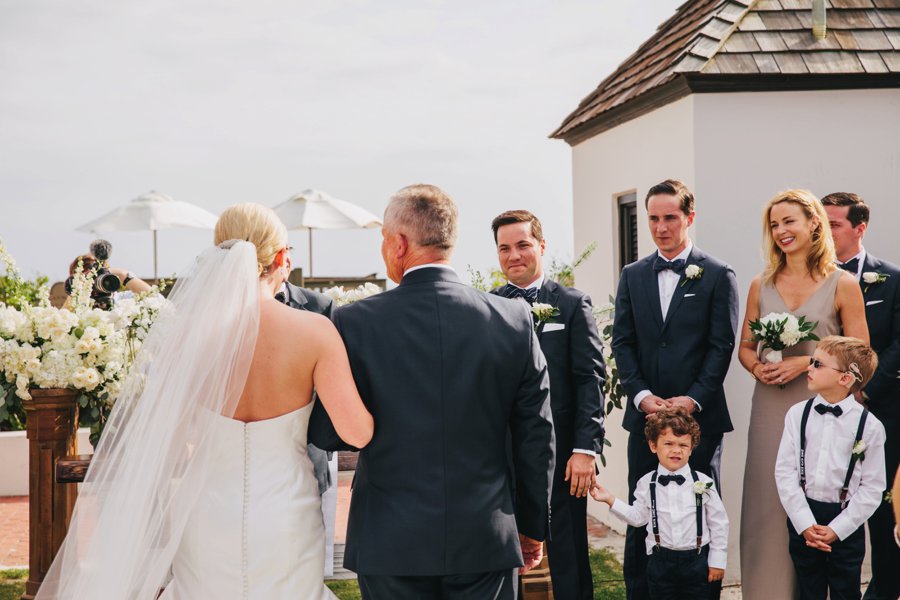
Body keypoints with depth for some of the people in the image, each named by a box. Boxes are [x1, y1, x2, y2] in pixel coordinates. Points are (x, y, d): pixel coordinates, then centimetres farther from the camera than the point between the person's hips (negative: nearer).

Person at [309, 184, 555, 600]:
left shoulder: (355, 323, -11)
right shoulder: (515, 321, -5)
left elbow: (327, 436, -5)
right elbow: (536, 437, 0)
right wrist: (532, 527, 12)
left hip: (391, 546, -1)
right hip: (485, 540, 1)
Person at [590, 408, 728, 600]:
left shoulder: (703, 483, -7)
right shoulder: (647, 483, -2)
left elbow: (719, 523, -1)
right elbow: (639, 517, 6)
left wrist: (717, 561, 0)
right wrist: (611, 500, -4)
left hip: (696, 560, -1)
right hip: (661, 561, 1)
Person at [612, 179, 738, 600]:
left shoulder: (718, 275, 1)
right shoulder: (633, 275, 11)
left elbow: (722, 345, -4)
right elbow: (622, 343, 6)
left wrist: (693, 399, -13)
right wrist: (641, 395, -7)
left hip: (699, 415, -3)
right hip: (645, 415, 3)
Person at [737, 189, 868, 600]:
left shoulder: (843, 285, -1)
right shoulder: (761, 285, 9)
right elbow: (745, 346, 15)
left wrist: (807, 362, -13)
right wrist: (757, 367, -6)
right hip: (770, 407, 3)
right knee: (767, 502, 3)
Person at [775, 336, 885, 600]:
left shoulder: (869, 425, -9)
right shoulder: (797, 414, -3)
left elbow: (872, 487, -8)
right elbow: (785, 471, -5)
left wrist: (836, 528, -12)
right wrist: (805, 523, -11)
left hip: (846, 524, -2)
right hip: (803, 519, 2)